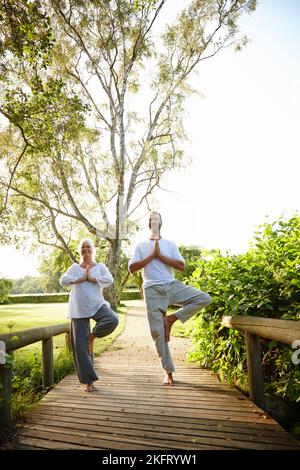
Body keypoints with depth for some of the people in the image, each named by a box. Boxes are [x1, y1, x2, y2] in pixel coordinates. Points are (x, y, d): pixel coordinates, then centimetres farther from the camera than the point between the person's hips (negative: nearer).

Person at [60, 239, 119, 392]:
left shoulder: (100, 267, 8)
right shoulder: (74, 267, 10)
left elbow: (109, 280, -11)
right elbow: (63, 281, -7)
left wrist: (89, 278, -11)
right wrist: (82, 278, -9)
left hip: (97, 305, 0)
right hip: (79, 310, 1)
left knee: (112, 320, -31)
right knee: (80, 346, -3)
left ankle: (92, 335, -1)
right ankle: (89, 381, 11)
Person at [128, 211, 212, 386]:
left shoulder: (170, 244, 11)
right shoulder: (141, 245, 11)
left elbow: (182, 266, -1)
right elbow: (131, 268, -3)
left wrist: (160, 256, -8)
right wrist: (151, 256, -8)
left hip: (172, 285, 1)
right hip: (152, 290, -1)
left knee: (205, 298, -17)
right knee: (157, 331, -2)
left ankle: (171, 319, -7)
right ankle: (168, 371, 13)